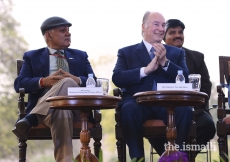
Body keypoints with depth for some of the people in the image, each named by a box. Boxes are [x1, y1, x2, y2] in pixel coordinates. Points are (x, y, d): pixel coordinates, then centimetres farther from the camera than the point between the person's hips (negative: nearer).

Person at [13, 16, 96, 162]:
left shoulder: (80, 56, 31)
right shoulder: (32, 57, 24)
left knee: (67, 83, -36)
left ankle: (30, 119, -45)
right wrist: (43, 81, -11)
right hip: (46, 105, -2)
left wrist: (77, 80, -8)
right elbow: (19, 84, 10)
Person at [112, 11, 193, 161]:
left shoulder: (177, 53, 21)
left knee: (185, 110, -32)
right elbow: (117, 78, 0)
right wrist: (146, 70, -12)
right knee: (129, 109, -36)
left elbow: (185, 79, 6)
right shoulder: (126, 52, 16)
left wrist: (165, 62, -8)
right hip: (139, 102, -1)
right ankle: (137, 157, -21)